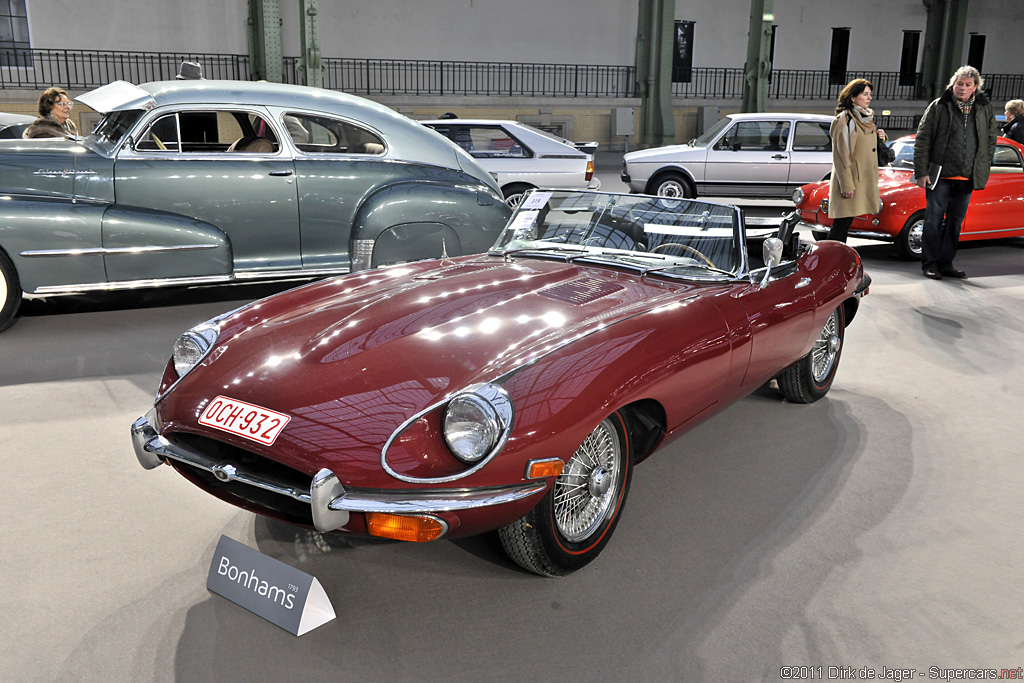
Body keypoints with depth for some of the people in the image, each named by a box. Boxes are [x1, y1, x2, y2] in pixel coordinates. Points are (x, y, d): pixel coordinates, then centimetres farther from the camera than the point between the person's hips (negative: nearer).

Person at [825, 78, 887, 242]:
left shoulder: (867, 118, 17)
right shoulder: (844, 119, -10)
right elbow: (840, 154, -15)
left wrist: (878, 138, 6)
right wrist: (846, 185, -19)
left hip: (863, 178, 8)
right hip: (849, 178, -8)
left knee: (847, 222, 9)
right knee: (841, 224, -9)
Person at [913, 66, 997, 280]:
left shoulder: (985, 109, 9)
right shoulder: (938, 107, -1)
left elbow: (991, 139, 17)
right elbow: (922, 140, -3)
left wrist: (983, 169, 8)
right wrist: (921, 172, -9)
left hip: (967, 178, 4)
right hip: (939, 175, -4)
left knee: (955, 221, 8)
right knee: (934, 220, -2)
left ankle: (946, 263, 16)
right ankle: (930, 264, 5)